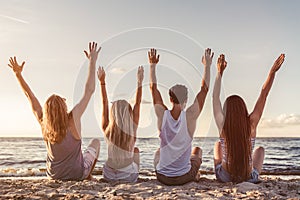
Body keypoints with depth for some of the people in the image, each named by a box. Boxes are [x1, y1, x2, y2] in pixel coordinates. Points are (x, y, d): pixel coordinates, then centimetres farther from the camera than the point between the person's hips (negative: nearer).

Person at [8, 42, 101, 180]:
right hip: (78, 174, -3)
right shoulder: (72, 119, -30)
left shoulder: (44, 124, -19)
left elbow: (29, 96, -9)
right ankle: (88, 176, 33)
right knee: (96, 142, 23)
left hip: (54, 175, 4)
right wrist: (92, 61, -23)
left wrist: (18, 73, -4)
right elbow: (89, 90, -27)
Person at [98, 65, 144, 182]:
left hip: (109, 176, 1)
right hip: (129, 176, -1)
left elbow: (104, 103, -8)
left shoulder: (107, 130, -17)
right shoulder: (132, 130, -20)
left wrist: (102, 81, -2)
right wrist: (140, 82, -5)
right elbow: (137, 103, -11)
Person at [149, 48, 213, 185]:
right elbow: (204, 89, -6)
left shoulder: (162, 115, -15)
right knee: (197, 150, 31)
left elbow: (153, 88, 0)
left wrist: (152, 65, 10)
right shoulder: (190, 116, -19)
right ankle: (194, 176, 46)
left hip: (162, 177, 1)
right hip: (184, 177, -1)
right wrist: (207, 65, 4)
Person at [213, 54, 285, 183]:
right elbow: (263, 95, -13)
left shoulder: (222, 125, -19)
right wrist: (272, 72, -10)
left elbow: (215, 97, -10)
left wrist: (220, 72, -5)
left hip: (224, 177, 0)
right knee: (260, 149, 31)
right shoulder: (251, 124, -18)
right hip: (249, 178, 0)